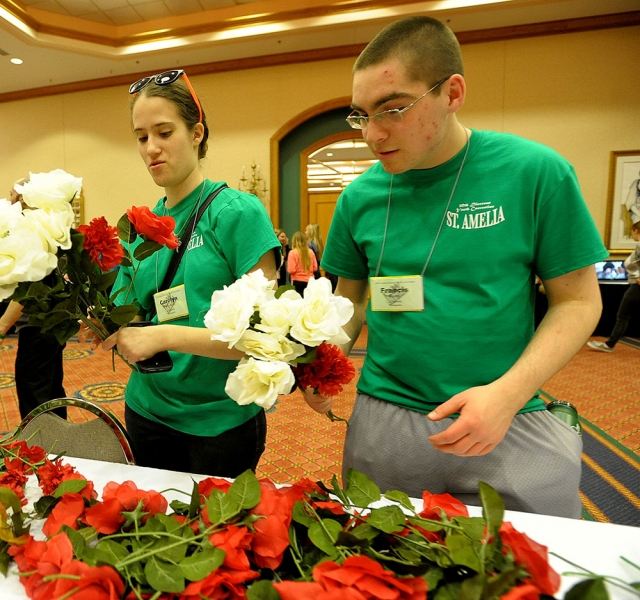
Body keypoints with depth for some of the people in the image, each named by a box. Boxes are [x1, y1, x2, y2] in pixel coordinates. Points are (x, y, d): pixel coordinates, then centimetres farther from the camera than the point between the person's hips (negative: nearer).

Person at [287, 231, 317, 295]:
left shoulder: (293, 253, -10)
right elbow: (315, 268, 7)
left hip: (298, 282, -4)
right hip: (309, 281, 4)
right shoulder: (310, 252, 1)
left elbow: (291, 270, -13)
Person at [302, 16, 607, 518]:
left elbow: (578, 300, -4)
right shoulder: (361, 196, -1)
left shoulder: (537, 173, -9)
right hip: (383, 426, 3)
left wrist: (509, 392, -17)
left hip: (512, 429, -1)